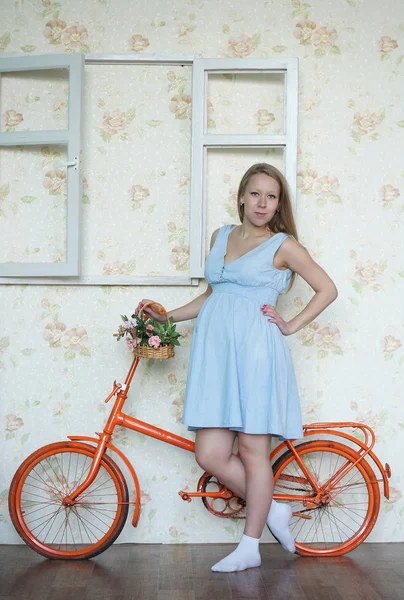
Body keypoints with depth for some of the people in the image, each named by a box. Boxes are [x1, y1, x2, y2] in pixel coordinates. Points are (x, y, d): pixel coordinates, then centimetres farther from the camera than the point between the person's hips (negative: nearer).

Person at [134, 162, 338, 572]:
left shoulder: (283, 245, 2)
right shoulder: (220, 236, 17)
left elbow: (327, 289, 6)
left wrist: (291, 325, 0)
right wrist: (166, 317, 19)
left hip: (254, 351, -5)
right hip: (214, 350, 5)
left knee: (252, 452, 0)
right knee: (210, 456, -1)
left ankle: (249, 548, 14)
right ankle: (272, 510, 22)